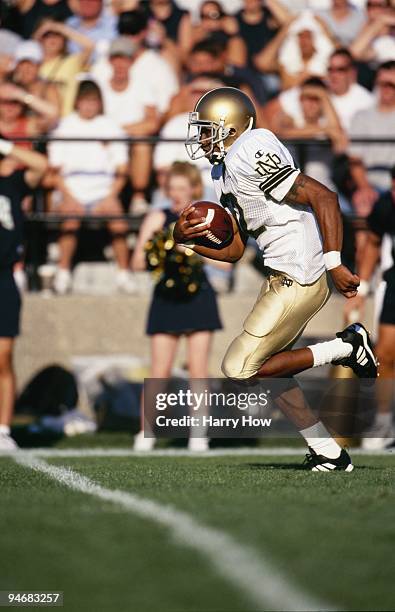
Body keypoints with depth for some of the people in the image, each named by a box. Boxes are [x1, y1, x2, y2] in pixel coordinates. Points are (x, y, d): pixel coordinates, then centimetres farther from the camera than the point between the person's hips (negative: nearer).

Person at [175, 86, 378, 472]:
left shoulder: (251, 157, -17)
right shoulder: (225, 174, 15)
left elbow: (322, 198, -21)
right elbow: (233, 251, 19)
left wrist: (333, 264, -25)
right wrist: (185, 237, 3)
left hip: (297, 281, -10)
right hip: (283, 278, 10)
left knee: (239, 371, -5)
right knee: (266, 371, 17)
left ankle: (345, 348, -1)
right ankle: (329, 454, 22)